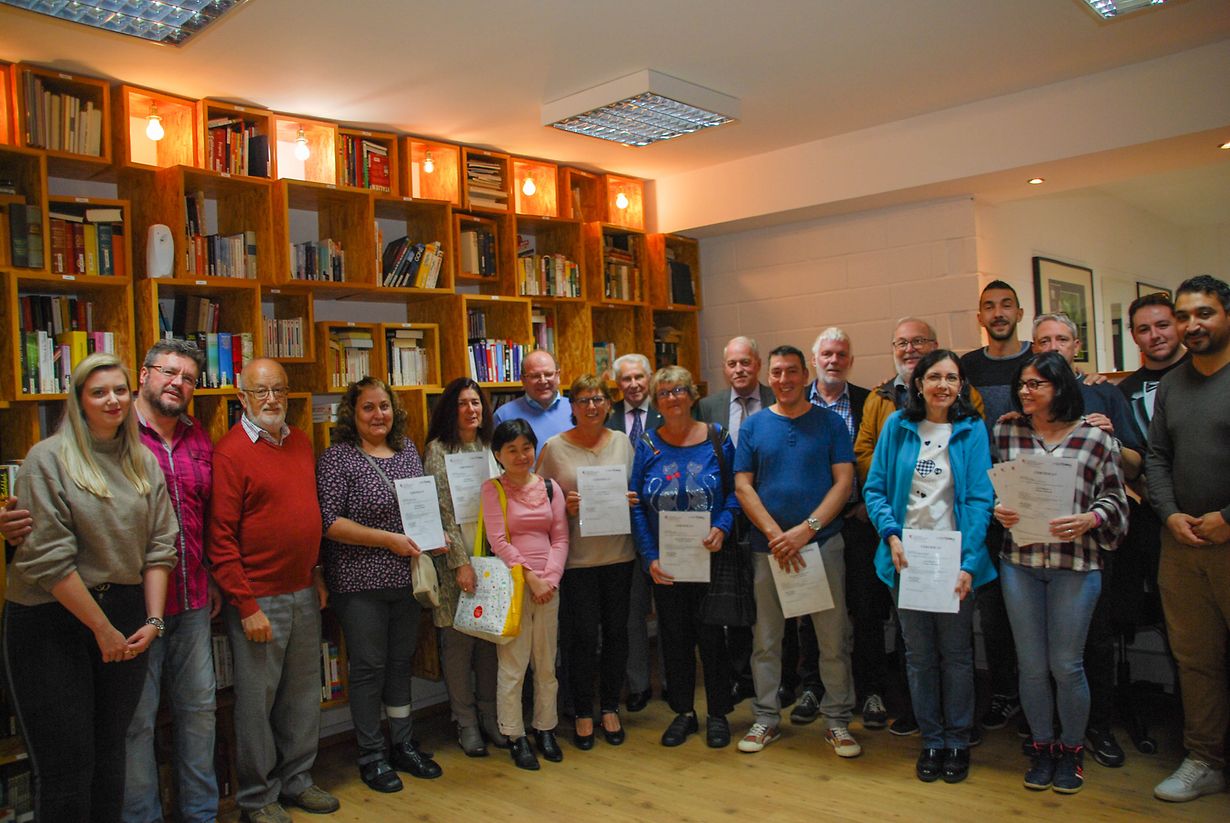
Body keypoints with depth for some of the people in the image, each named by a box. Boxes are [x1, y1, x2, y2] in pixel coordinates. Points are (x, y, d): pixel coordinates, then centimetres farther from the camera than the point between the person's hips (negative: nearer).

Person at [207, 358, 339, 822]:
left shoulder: (301, 443, 9)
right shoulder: (230, 452, -11)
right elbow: (220, 537, -14)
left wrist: (317, 574, 14)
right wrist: (246, 606, -16)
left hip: (304, 593, 7)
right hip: (258, 598, -6)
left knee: (303, 692, 15)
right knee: (257, 697, 6)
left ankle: (296, 779, 32)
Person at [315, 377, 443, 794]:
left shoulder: (408, 450, 8)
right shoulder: (337, 458, -10)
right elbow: (329, 522, -17)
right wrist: (388, 539, -20)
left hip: (406, 577, 6)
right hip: (360, 582, -5)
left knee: (401, 662, 15)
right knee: (369, 666, 5)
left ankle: (403, 745, 29)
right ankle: (371, 755, 21)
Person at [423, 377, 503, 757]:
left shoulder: (490, 447, 11)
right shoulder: (438, 450, -4)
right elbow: (441, 512, -9)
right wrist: (460, 562, -14)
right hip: (455, 558, -4)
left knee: (492, 636, 10)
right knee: (458, 640, 2)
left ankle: (490, 715, 24)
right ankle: (466, 722, 16)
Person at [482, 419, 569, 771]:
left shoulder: (550, 487, 8)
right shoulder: (493, 489, -2)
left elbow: (560, 539, 6)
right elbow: (498, 541, -8)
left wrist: (550, 578, -7)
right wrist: (530, 577, -12)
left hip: (548, 585, 4)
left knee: (546, 663, 12)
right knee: (512, 665, 1)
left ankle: (545, 729, 27)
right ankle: (516, 737, 14)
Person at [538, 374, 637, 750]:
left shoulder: (622, 442, 7)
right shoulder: (554, 447, -2)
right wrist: (564, 506, -16)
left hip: (618, 552, 3)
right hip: (576, 556, -3)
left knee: (616, 631, 10)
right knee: (583, 635, 1)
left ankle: (610, 708, 27)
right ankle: (582, 713, 19)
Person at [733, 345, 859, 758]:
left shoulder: (830, 422, 3)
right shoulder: (754, 425, 6)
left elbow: (844, 481, -4)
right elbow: (743, 487, 1)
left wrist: (806, 529, -14)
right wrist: (775, 534, -11)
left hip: (823, 541, -1)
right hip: (768, 545, 1)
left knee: (834, 637, 4)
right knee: (766, 638, 9)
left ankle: (838, 720, 19)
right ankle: (766, 718, 23)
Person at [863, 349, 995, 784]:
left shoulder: (972, 429, -2)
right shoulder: (898, 426, 1)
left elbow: (980, 499, -7)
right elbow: (874, 488, 1)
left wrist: (968, 563, -16)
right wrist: (891, 535, -14)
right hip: (907, 556, 1)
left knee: (956, 654, 10)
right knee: (919, 655, 10)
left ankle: (957, 741, 27)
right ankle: (931, 740, 25)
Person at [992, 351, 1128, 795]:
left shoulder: (1095, 438, 0)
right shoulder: (1005, 432, 5)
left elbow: (1115, 500, 3)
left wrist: (1088, 519, -16)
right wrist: (995, 510, -9)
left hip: (1076, 563, -2)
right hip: (1019, 561, 2)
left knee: (1066, 664, 5)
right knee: (1032, 664, 8)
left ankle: (1072, 748, 27)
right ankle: (1042, 746, 28)